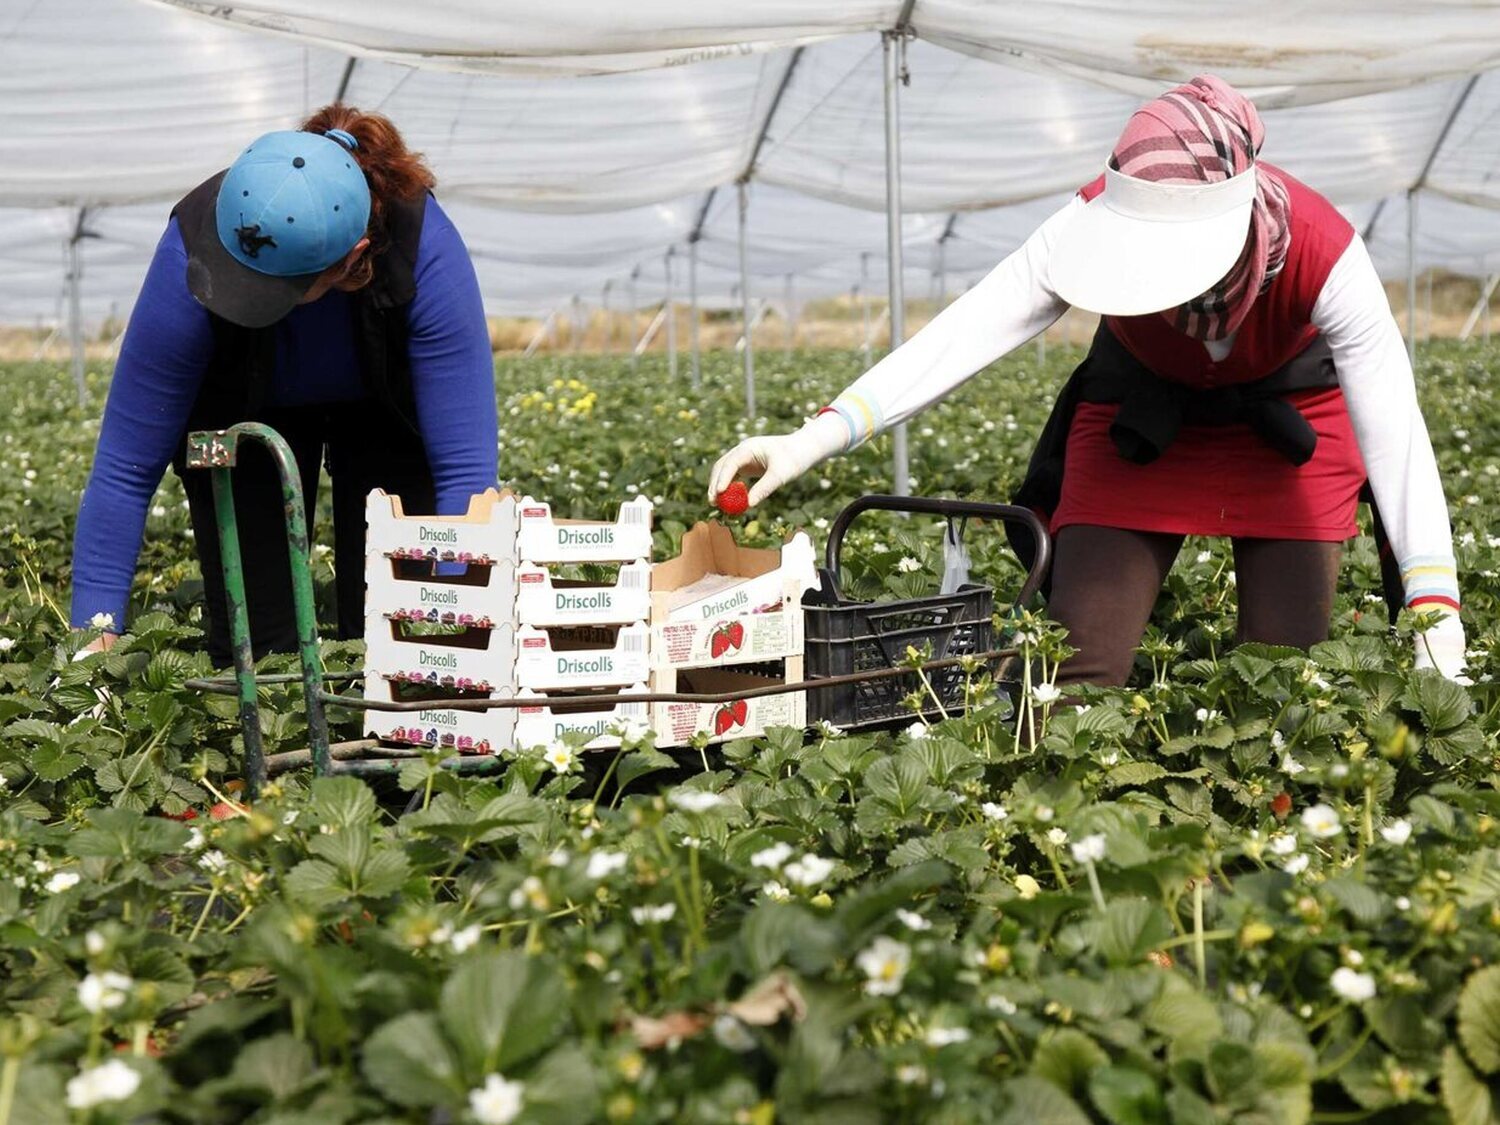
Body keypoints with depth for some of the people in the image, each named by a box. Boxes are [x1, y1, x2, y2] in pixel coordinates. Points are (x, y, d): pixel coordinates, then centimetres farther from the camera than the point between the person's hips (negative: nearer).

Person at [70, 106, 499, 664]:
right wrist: (96, 628, -32)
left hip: (386, 404, 0)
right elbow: (125, 466, -30)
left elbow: (467, 464, -36)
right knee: (254, 645, -7)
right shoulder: (189, 251, -37)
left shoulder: (427, 250, -38)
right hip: (243, 406, 0)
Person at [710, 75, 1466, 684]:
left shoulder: (1320, 254, -34)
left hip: (1290, 421, -1)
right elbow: (964, 335, -39)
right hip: (1138, 423, 1)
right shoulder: (1096, 220, -32)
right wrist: (815, 439, -51)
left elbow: (1396, 431, -35)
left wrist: (1434, 606, -46)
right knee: (1079, 672, -9)